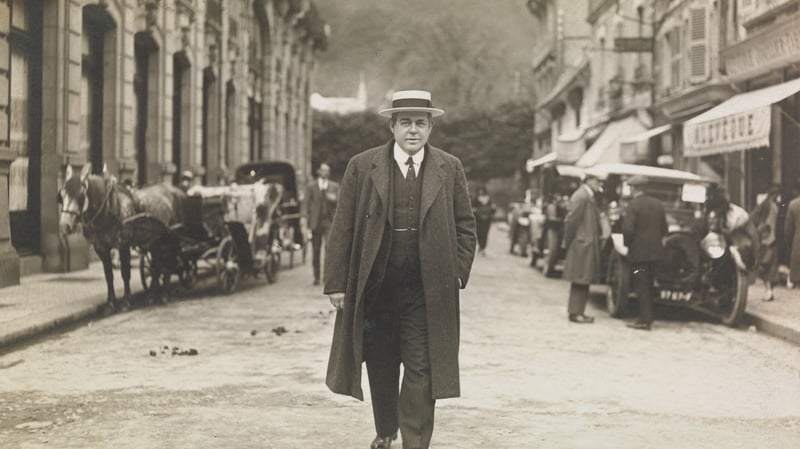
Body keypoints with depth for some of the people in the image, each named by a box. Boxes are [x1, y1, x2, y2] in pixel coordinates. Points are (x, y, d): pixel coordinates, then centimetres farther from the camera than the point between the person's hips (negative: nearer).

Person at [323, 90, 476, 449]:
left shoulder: (450, 169, 3)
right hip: (375, 285, 1)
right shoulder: (362, 166, 0)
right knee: (380, 368, 14)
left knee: (420, 370, -4)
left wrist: (458, 272, -3)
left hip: (426, 289, -1)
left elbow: (465, 225, 9)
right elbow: (342, 228, -1)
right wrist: (337, 282, -5)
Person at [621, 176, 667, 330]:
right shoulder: (657, 204, 7)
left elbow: (627, 229, -19)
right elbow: (664, 229, 9)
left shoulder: (633, 205, -13)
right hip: (655, 251, 6)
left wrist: (627, 243, -3)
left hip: (639, 252, -6)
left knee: (641, 287, -1)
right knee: (648, 286, 16)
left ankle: (645, 320, -2)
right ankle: (646, 317, 20)